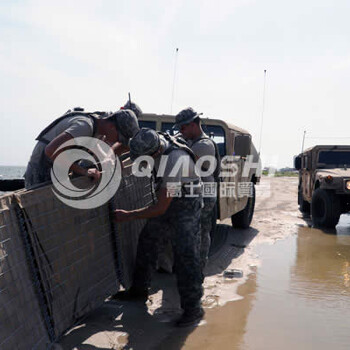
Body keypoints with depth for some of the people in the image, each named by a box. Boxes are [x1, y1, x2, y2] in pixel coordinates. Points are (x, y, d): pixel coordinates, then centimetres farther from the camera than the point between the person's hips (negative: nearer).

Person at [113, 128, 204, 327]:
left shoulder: (175, 162, -38)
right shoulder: (154, 139, -16)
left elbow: (160, 208, -31)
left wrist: (128, 216, -21)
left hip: (186, 206, -8)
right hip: (168, 200, 9)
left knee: (186, 255, -12)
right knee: (147, 240, 15)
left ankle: (193, 308, -2)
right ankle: (140, 289, 30)